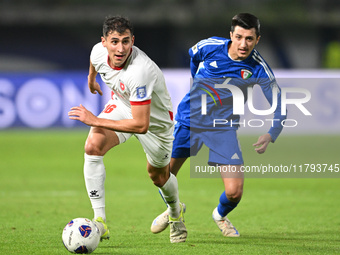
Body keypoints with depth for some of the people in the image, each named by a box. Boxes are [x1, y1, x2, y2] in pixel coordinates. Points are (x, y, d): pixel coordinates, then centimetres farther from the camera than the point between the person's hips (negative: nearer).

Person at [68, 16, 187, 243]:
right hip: (121, 106, 4)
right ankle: (100, 221, -21)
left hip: (155, 118, -4)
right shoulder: (99, 52, -23)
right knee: (93, 146, -25)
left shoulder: (140, 71, -43)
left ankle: (176, 213, 54)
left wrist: (96, 121, -37)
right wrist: (91, 77, 27)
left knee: (158, 176, 17)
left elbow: (141, 125, -41)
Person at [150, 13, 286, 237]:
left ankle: (221, 215, 25)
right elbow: (190, 57, 13)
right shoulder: (210, 46, -12)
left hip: (224, 128, -1)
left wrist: (270, 135, -25)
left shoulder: (259, 69, -14)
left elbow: (280, 104, -9)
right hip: (188, 120, 1)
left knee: (234, 192, -13)